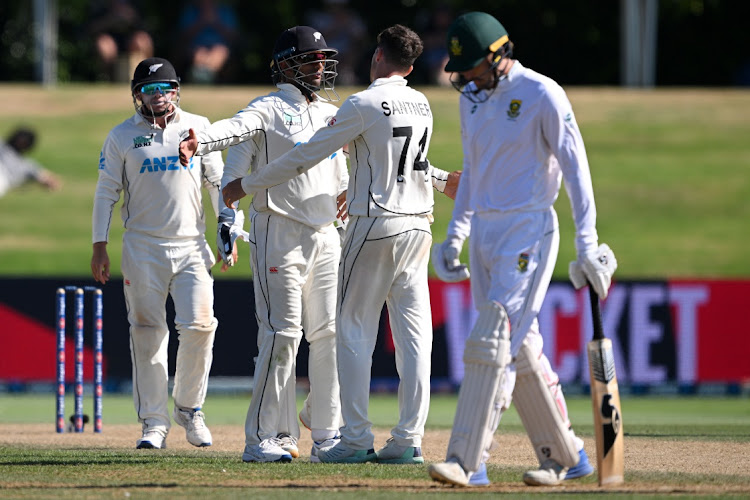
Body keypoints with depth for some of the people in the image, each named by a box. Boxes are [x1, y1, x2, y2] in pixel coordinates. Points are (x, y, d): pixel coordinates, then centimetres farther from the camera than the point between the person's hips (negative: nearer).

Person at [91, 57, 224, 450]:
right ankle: (154, 421, 3)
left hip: (191, 245, 1)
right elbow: (106, 192, 5)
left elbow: (218, 182, 12)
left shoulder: (198, 127, 9)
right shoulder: (122, 136, 5)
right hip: (143, 248, -1)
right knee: (147, 333, -2)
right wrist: (99, 245, -2)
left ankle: (188, 407, 11)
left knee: (199, 326, -10)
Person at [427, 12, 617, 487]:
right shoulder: (472, 98, 12)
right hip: (484, 230, 8)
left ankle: (467, 461, -19)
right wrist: (455, 234, 16)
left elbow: (575, 167, -12)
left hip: (529, 229, -8)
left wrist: (587, 242, -17)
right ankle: (565, 456, 16)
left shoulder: (542, 95, -10)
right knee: (521, 349, 8)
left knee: (494, 340, -15)